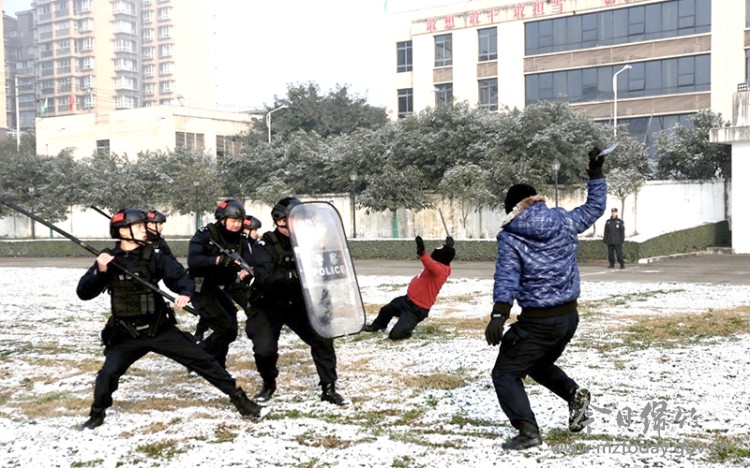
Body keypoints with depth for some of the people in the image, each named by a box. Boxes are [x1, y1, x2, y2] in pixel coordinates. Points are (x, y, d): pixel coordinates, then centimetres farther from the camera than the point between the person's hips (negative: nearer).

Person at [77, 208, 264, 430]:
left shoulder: (153, 257, -5)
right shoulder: (107, 260, -6)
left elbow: (180, 275, -4)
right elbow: (83, 293, -10)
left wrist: (185, 293, -26)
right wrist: (100, 272, -28)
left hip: (161, 329, 1)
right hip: (127, 336, 0)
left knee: (201, 360, -2)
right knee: (108, 373, -16)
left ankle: (237, 396, 10)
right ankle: (97, 414, 13)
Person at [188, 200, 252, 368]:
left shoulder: (240, 240, 1)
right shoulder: (205, 235, -16)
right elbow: (193, 260, -31)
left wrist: (245, 272, -34)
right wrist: (219, 259, -41)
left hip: (219, 290, 7)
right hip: (201, 290, -7)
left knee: (229, 331, 11)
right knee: (226, 328, -17)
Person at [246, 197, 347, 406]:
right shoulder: (265, 245, -16)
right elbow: (264, 278, -31)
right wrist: (293, 275, -41)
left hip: (298, 304, 3)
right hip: (269, 306, -3)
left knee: (322, 338, -12)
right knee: (264, 349, -16)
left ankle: (329, 389, 4)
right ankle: (268, 385, 16)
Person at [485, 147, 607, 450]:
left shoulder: (509, 237, -9)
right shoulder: (564, 223, 4)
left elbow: (506, 275, -22)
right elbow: (595, 207, 20)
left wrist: (499, 314, -29)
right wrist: (596, 172, 29)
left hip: (537, 322, -6)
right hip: (569, 316, 6)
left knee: (505, 374, 6)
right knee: (539, 365, 29)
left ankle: (527, 430, -8)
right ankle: (574, 394, 6)